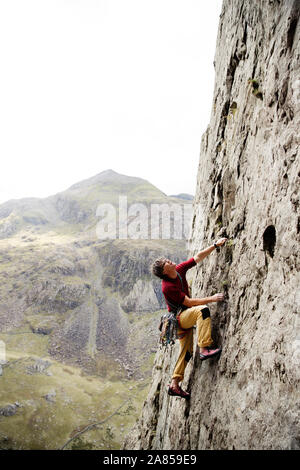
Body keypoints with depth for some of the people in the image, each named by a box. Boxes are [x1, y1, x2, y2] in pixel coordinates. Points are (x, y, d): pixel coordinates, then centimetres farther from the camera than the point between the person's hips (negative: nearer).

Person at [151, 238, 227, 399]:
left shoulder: (179, 270, -1)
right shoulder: (167, 287, -23)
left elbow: (198, 257, 4)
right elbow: (189, 302, -22)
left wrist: (215, 245, 0)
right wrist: (211, 299, -22)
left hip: (185, 317, 8)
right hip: (178, 318, -8)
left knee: (186, 352, 8)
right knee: (202, 310, -33)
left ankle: (174, 384, 15)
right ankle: (204, 349, -37)